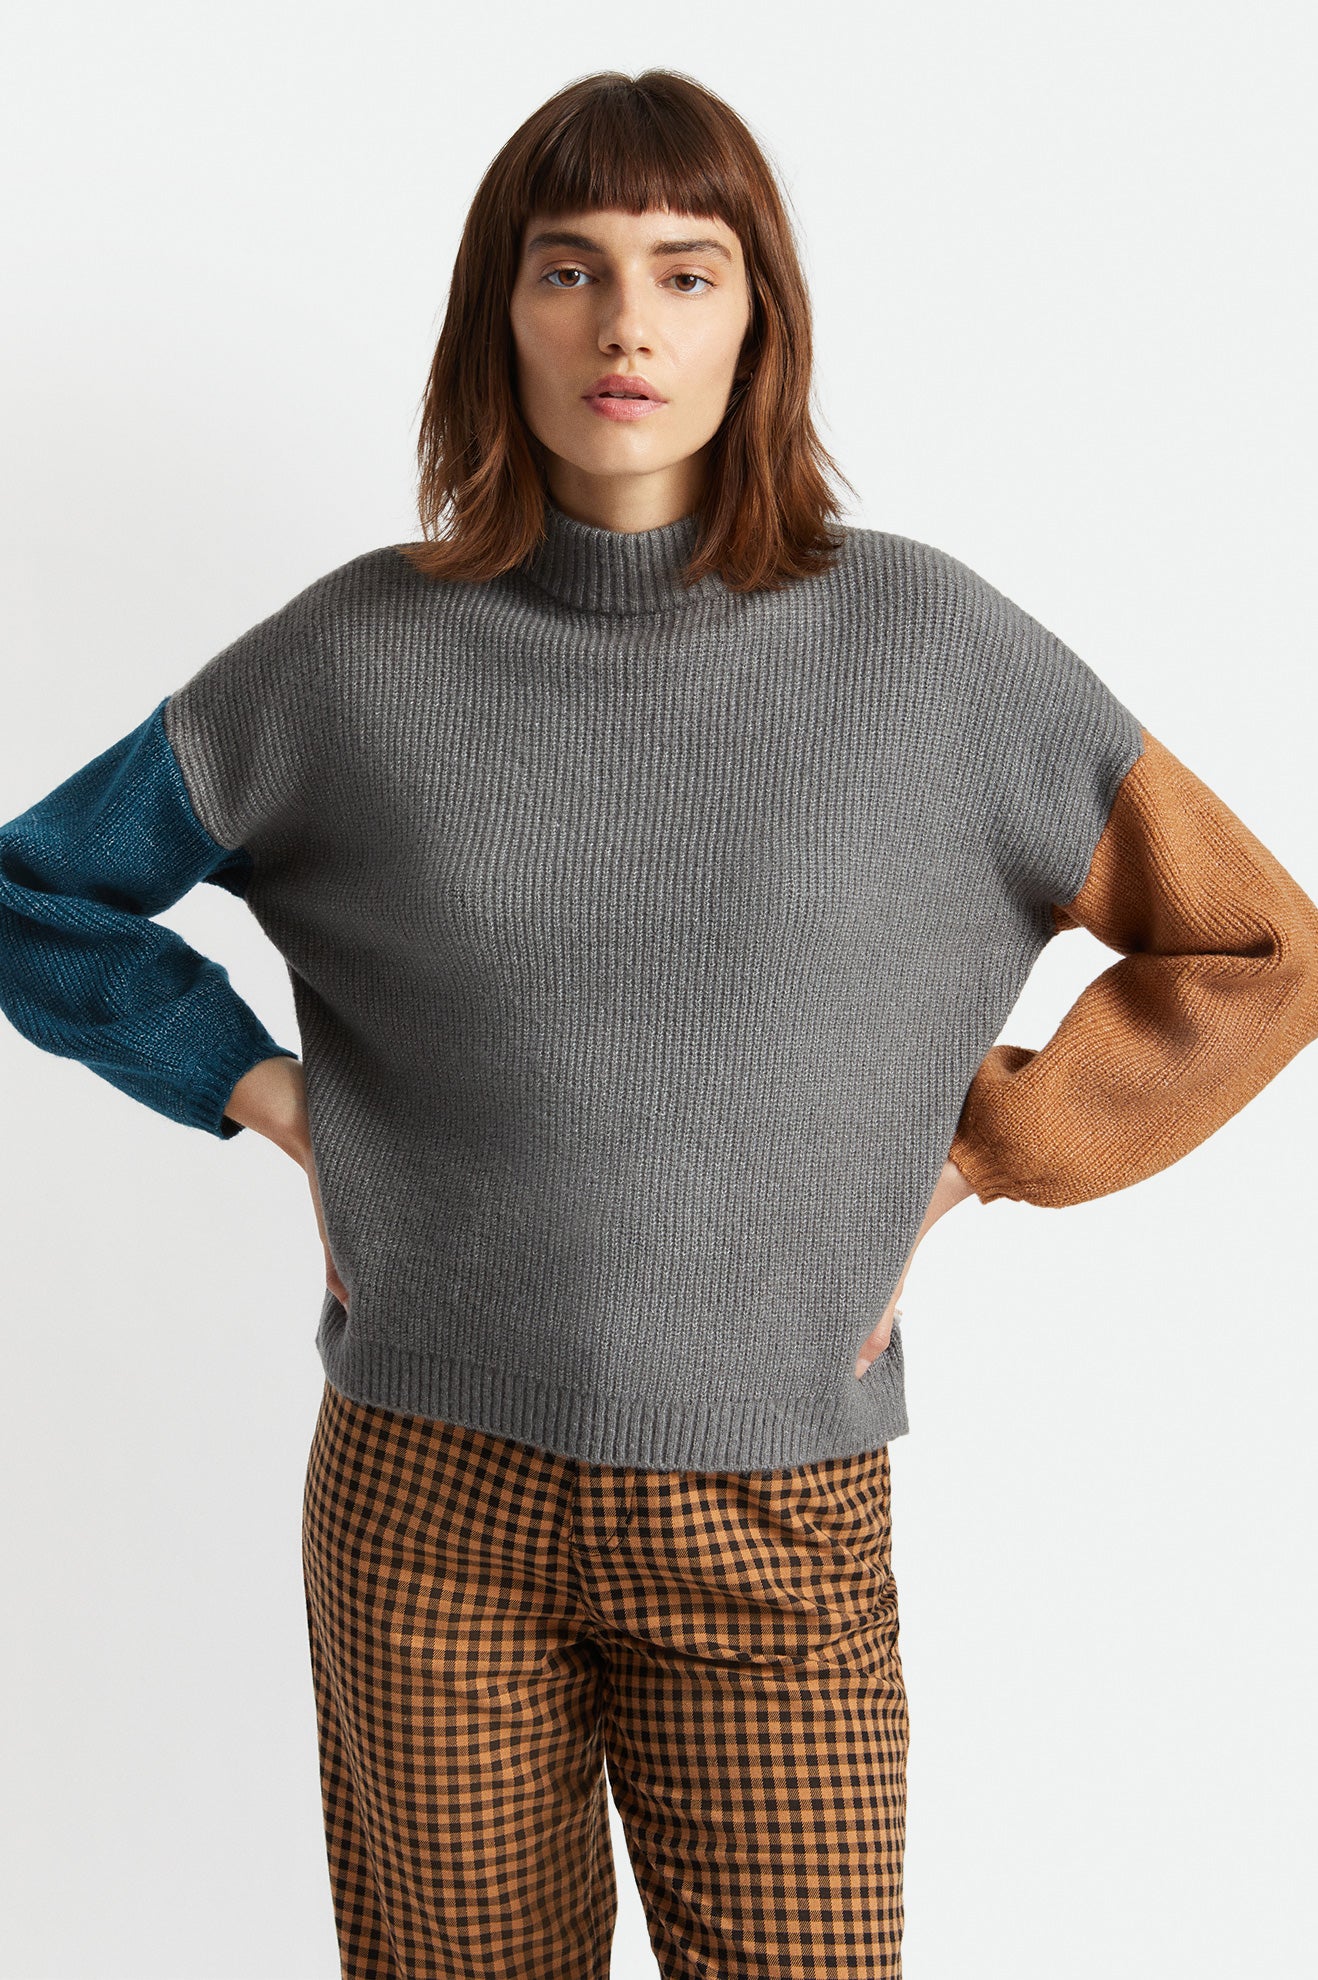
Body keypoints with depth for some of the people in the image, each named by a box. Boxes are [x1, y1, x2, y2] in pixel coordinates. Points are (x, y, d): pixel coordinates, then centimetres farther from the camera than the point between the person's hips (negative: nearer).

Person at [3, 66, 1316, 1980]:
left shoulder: (924, 641, -4)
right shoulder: (359, 653, -2)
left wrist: (963, 1160, -1)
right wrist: (267, 1091, 0)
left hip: (776, 1523, -1)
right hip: (431, 1494, 1)